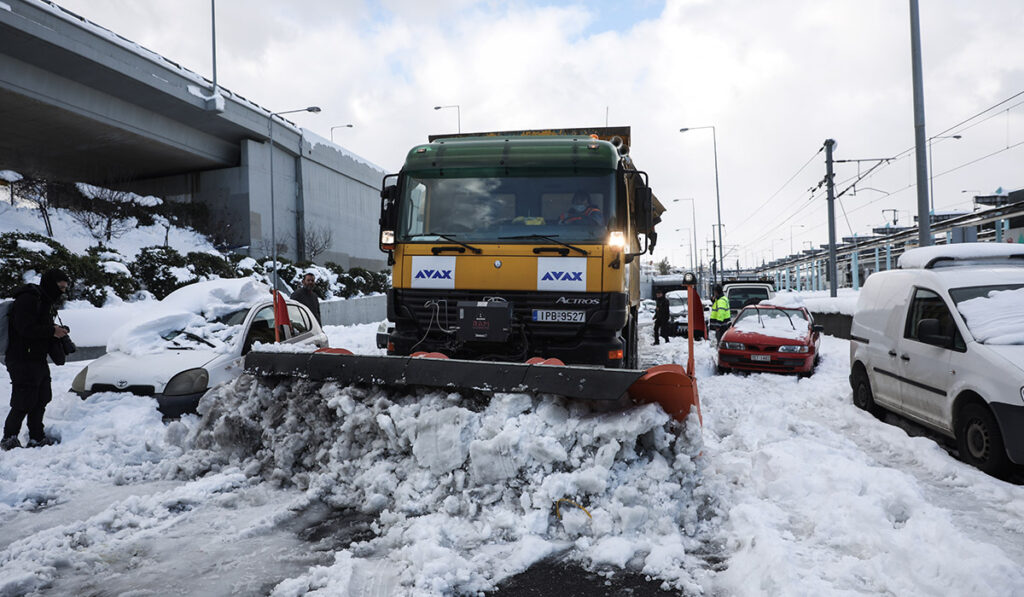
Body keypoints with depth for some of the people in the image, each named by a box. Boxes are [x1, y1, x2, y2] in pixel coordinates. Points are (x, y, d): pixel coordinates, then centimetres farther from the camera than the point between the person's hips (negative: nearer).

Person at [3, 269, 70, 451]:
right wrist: (52, 331, -18)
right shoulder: (27, 299, -15)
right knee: (23, 403, -5)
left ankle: (37, 437, 20)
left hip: (39, 360, 10)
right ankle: (9, 438, 10)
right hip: (23, 362, -10)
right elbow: (26, 328, -24)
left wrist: (57, 331, 4)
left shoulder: (46, 302, 17)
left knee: (41, 400, 12)